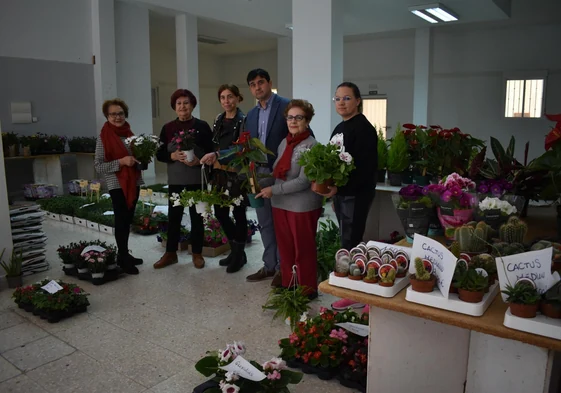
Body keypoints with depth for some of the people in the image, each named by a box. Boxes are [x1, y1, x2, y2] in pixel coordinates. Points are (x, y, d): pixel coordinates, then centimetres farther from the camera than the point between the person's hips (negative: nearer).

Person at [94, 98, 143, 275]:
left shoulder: (129, 134, 9)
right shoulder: (104, 137, -9)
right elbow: (98, 166, -13)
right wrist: (121, 162, -22)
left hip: (133, 183, 6)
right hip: (117, 185, -6)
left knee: (128, 220, 12)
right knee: (121, 221, -1)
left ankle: (124, 254, 23)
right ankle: (123, 258, 10)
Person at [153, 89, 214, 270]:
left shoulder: (202, 126, -1)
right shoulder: (167, 128, 6)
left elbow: (211, 152, -2)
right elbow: (160, 154, 5)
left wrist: (199, 161, -20)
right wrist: (173, 156, -14)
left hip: (197, 180, -2)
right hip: (175, 180, 2)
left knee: (197, 217, 7)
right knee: (173, 216, 8)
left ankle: (197, 253, 20)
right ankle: (170, 253, 22)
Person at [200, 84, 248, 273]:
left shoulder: (243, 120, -9)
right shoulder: (218, 120, 12)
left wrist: (217, 155, -23)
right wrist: (211, 157, 3)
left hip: (236, 173, -7)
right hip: (219, 173, 7)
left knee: (238, 212, 4)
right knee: (220, 212, 11)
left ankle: (239, 254, 20)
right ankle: (236, 249, 29)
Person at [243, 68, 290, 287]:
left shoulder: (287, 106, -7)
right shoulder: (251, 115, 13)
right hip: (259, 175, 7)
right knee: (265, 224, 14)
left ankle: (283, 268, 17)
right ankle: (270, 266, 26)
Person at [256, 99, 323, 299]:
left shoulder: (311, 146, -13)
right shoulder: (284, 143, 9)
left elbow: (303, 181, -20)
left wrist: (273, 190, -17)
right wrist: (261, 184, 0)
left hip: (303, 206, -6)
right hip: (280, 204, 7)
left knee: (303, 250, 7)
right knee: (285, 248, 14)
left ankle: (307, 290, 22)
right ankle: (288, 285, 30)